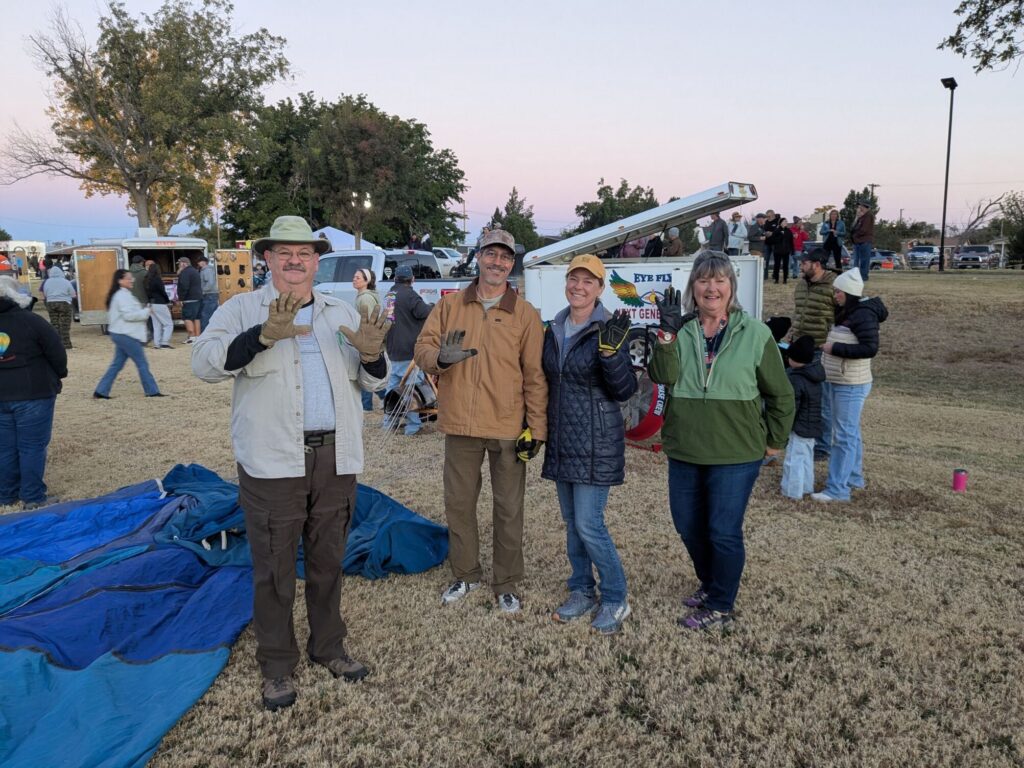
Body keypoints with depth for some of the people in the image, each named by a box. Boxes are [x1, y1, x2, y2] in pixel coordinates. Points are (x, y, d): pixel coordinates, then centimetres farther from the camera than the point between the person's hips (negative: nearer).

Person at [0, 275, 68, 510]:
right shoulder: (30, 321, -13)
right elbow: (57, 352, -9)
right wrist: (60, 373, 9)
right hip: (33, 394, -6)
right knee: (32, 446, 0)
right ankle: (33, 497, 4)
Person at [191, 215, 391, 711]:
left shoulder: (342, 313, 12)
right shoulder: (243, 308, 0)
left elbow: (372, 382, 11)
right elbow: (204, 362, -15)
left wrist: (372, 354, -13)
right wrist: (264, 335, -29)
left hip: (335, 458, 4)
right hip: (272, 462, -3)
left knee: (328, 560, 16)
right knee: (274, 569, 7)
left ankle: (328, 647, 34)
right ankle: (277, 666, 24)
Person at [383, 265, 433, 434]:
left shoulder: (389, 295, 13)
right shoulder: (409, 294, -14)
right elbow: (422, 312, -23)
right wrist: (431, 306, -2)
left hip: (393, 350, 9)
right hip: (410, 350, -8)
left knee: (393, 384, 16)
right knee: (412, 385, -5)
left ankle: (389, 421, 21)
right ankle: (413, 425, -4)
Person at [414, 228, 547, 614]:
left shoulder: (525, 314, 0)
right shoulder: (450, 305, 5)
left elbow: (535, 375, -1)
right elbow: (422, 350, 3)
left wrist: (536, 428, -5)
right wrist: (441, 357, -21)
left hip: (508, 428, -2)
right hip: (460, 424, 2)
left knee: (509, 509, 9)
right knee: (458, 503, 13)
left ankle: (507, 583, 26)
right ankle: (465, 574, 33)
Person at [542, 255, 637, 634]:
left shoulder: (607, 331, -11)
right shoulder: (555, 329, 8)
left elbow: (624, 391, -16)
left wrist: (611, 352, -31)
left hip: (595, 443, -7)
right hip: (561, 441, 7)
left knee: (588, 523, -6)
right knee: (571, 521, 14)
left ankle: (615, 599, 13)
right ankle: (582, 592, 29)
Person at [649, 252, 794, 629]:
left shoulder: (755, 334, -6)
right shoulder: (680, 330, 0)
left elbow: (781, 395, 3)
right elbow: (663, 376, -17)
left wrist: (774, 441, 6)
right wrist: (668, 334, -27)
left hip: (735, 455, -3)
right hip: (684, 452, 4)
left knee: (724, 532, 2)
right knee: (687, 526, 16)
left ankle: (719, 606, 22)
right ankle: (709, 584, 42)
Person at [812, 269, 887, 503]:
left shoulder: (863, 315, -18)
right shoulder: (846, 312, 11)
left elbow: (870, 348, -25)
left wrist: (835, 348, -23)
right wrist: (830, 347, 6)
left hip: (851, 386, -10)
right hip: (843, 383, 10)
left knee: (844, 435, -7)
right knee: (851, 432, 19)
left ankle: (838, 489, -3)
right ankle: (854, 477, 33)